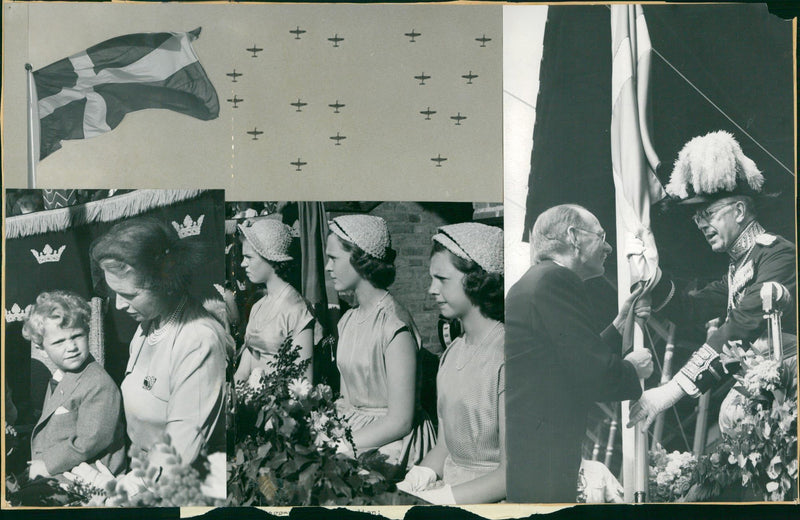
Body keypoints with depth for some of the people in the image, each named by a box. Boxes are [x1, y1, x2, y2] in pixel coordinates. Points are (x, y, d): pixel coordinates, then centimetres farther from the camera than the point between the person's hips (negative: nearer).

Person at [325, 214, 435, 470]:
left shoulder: (394, 325, -15)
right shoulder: (348, 320, 11)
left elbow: (400, 421, -17)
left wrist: (342, 447, -17)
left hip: (389, 445, -7)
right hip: (355, 434, 7)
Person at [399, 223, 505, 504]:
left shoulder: (502, 357, -14)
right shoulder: (453, 352, 12)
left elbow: (509, 476, -16)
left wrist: (430, 498, -19)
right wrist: (419, 477, -5)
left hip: (489, 500, -7)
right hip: (450, 490, 7)